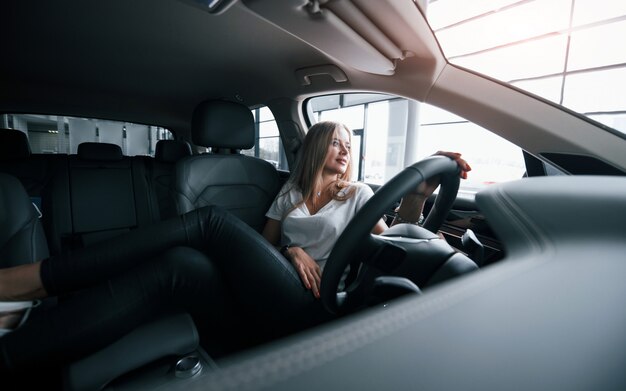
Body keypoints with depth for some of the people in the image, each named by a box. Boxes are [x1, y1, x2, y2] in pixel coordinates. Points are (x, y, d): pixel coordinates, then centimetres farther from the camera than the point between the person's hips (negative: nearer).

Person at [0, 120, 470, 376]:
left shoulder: (357, 194, 13)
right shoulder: (291, 193, 19)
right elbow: (262, 241, 19)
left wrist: (420, 192, -16)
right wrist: (289, 250, -3)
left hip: (308, 304, -4)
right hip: (263, 294, 4)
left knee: (213, 221, -23)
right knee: (180, 265, -24)